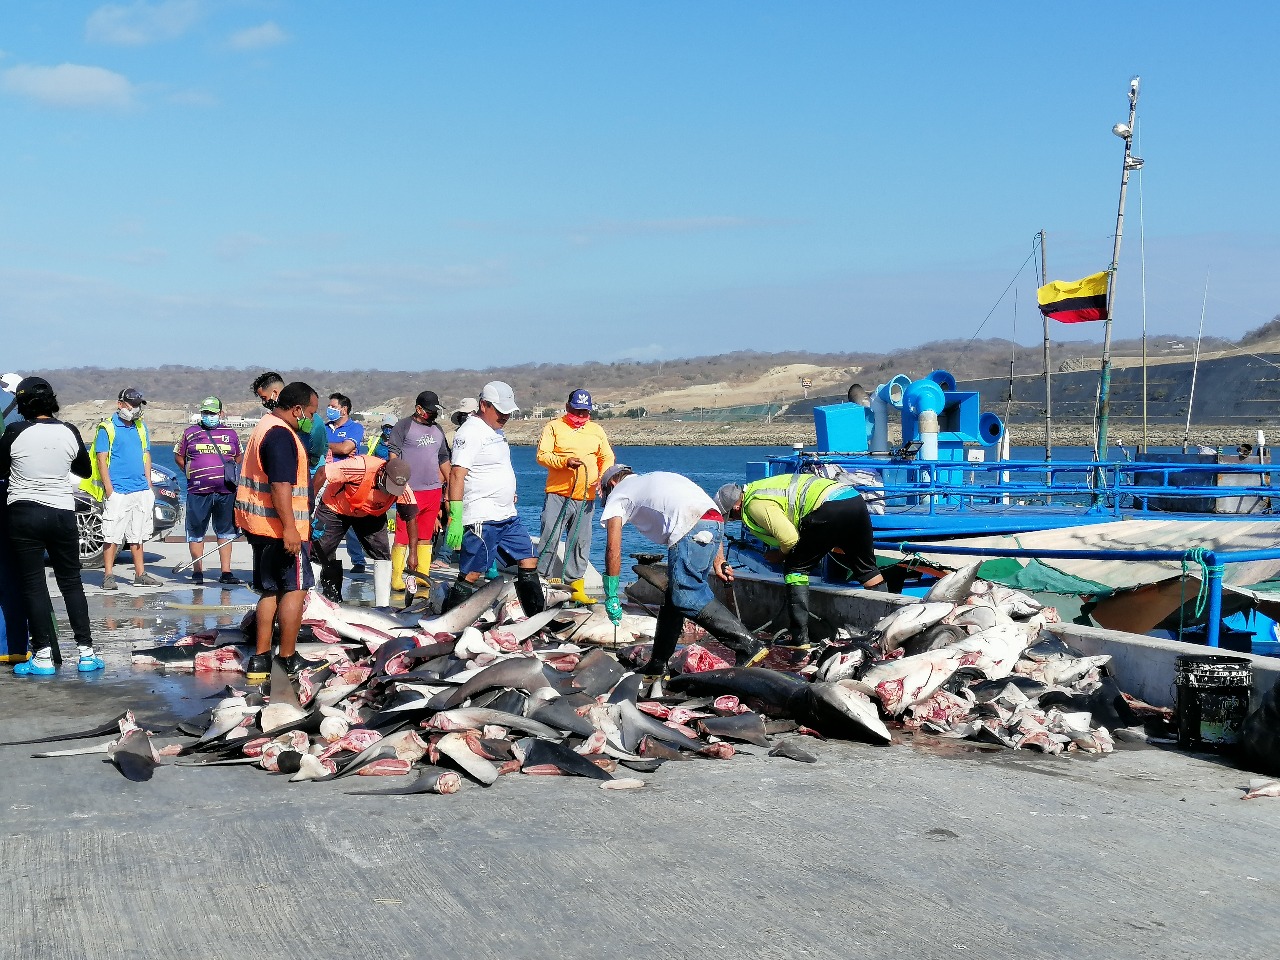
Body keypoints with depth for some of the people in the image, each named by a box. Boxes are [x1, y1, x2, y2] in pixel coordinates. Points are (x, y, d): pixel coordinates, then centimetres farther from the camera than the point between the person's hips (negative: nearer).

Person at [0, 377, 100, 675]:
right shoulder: (69, 433, -1)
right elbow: (86, 471, 13)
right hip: (62, 513, 3)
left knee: (33, 584, 3)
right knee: (71, 582, 11)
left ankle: (45, 656, 0)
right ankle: (86, 652, 9)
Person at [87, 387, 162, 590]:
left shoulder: (141, 427, 15)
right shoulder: (107, 428, -3)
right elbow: (101, 459, -7)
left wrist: (149, 486, 13)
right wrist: (109, 489, -14)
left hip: (141, 491, 6)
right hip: (118, 492, -6)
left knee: (137, 535, 11)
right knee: (112, 536, -5)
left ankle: (140, 575, 15)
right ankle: (108, 576, -1)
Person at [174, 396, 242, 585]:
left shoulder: (231, 434, 12)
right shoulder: (190, 433, 8)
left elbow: (238, 459, 23)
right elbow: (178, 457, 15)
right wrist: (191, 473, 7)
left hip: (226, 492, 1)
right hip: (198, 492, -1)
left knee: (226, 532, 5)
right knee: (196, 532, 2)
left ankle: (226, 572, 10)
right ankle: (197, 572, 11)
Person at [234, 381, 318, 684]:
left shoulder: (265, 426, 17)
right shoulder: (281, 436, -17)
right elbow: (280, 485, -25)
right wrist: (290, 527, -27)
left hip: (259, 524, 10)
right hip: (280, 526, -10)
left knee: (271, 591, 14)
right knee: (295, 589, -2)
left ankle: (260, 658, 14)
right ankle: (288, 659, 2)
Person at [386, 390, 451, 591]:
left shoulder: (437, 429, 18)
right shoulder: (403, 427, -2)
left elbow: (444, 459, 25)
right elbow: (393, 455, -8)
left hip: (433, 490, 6)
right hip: (410, 491, -6)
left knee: (426, 537, 9)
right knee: (402, 536, -7)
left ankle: (422, 576, 13)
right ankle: (396, 578, -3)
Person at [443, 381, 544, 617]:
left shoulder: (496, 430, 18)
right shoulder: (470, 432, -12)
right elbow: (457, 474, -19)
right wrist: (455, 517, -26)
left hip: (508, 517, 9)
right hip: (481, 518, -9)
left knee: (528, 561, 8)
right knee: (470, 575, -7)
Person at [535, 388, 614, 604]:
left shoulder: (596, 430, 15)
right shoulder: (554, 427, 4)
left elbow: (607, 458, 17)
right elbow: (542, 455, -3)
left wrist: (603, 477, -3)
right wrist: (565, 462, -20)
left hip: (585, 498, 3)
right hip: (557, 495, -3)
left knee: (580, 543, 7)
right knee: (549, 539, -7)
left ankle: (575, 585, 13)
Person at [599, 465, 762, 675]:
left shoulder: (617, 495, 19)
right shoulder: (651, 480, 39)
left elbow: (613, 550, 9)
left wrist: (611, 597, 15)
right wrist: (718, 561, 25)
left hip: (691, 530, -8)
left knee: (688, 598, -13)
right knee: (673, 597, 16)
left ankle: (748, 647, -21)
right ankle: (658, 665, 22)